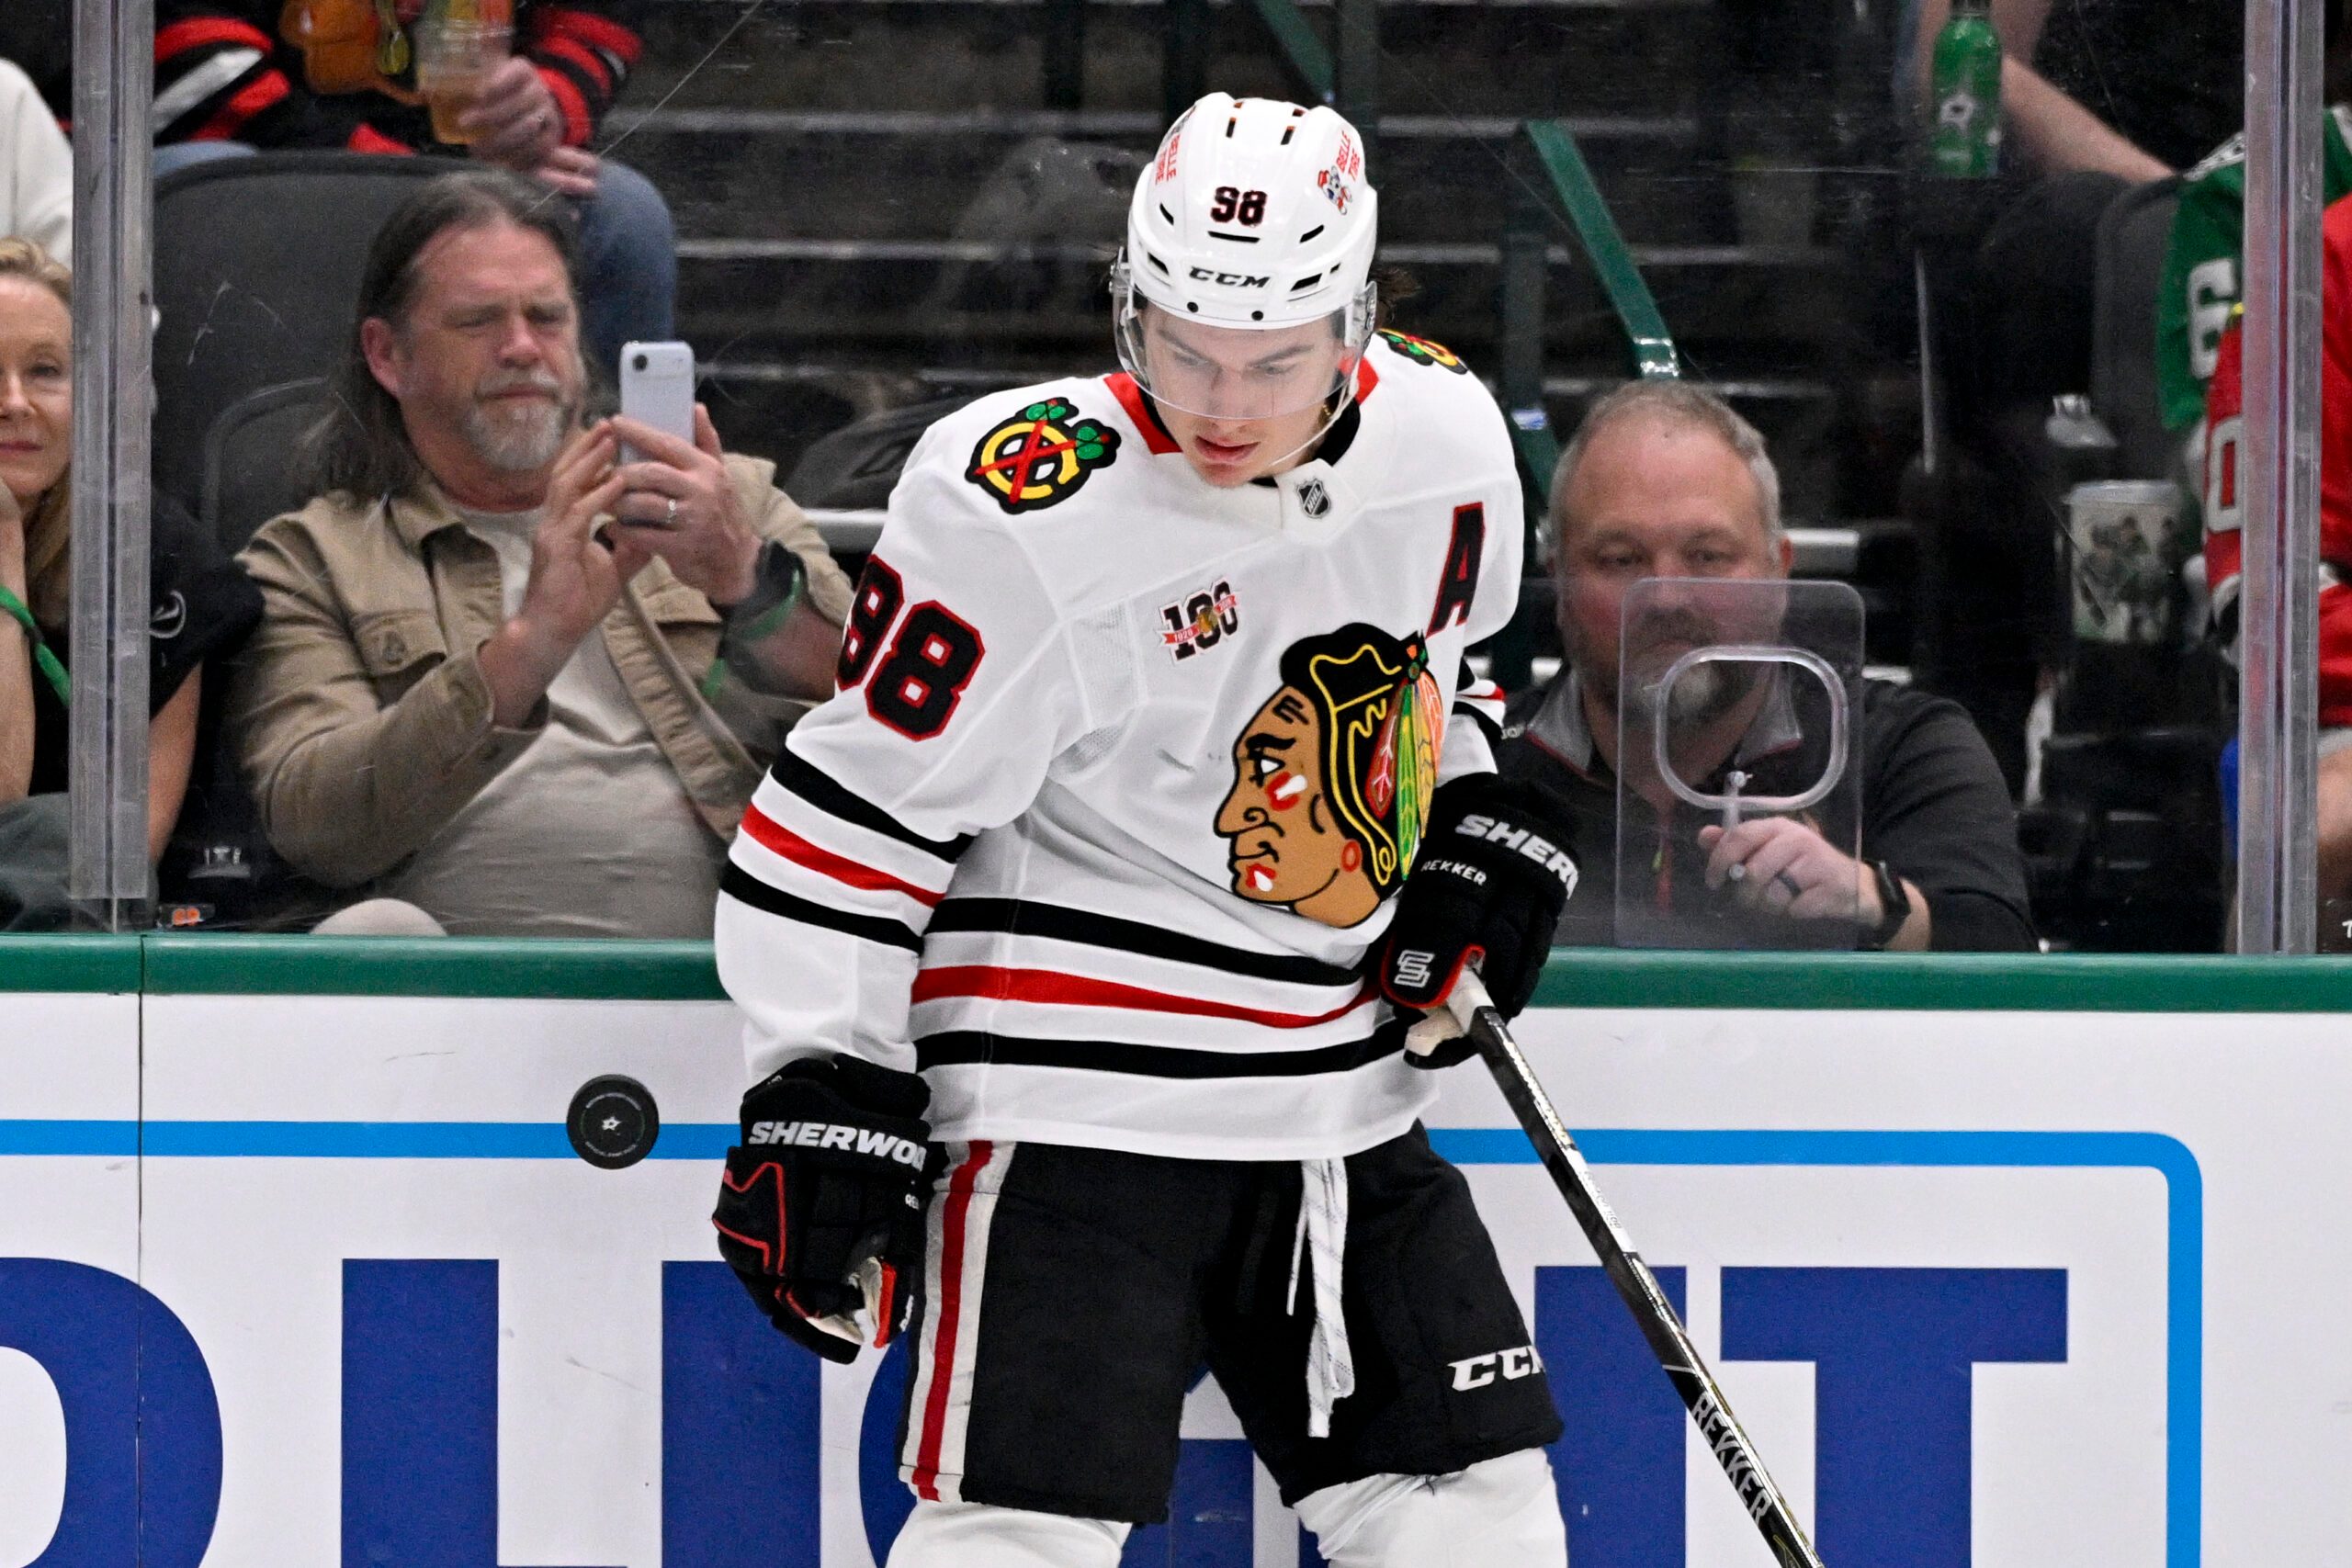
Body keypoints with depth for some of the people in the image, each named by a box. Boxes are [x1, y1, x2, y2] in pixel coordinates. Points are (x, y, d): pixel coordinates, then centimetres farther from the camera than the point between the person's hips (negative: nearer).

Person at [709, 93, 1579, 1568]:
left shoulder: (1446, 438, 1)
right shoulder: (1026, 517, -18)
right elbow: (858, 801, -12)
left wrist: (1477, 823, 11)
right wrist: (822, 1087, -15)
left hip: (1343, 1093, 6)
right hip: (1079, 1096, -6)